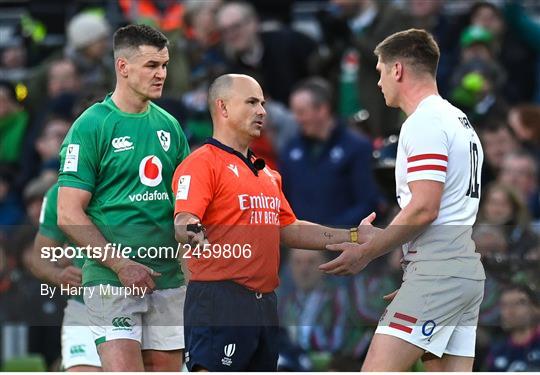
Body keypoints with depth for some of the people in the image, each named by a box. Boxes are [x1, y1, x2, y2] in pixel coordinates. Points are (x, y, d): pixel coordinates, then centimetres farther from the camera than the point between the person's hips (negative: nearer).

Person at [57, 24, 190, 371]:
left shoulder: (170, 126, 12)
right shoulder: (91, 127, -5)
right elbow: (69, 215, -9)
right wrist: (122, 266, -15)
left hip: (169, 279, 6)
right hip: (112, 280, -6)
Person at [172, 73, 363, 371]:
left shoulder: (267, 173, 22)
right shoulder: (202, 163, -6)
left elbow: (289, 230, 27)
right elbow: (183, 221, -19)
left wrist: (353, 237, 23)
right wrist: (193, 234, -43)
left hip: (265, 301, 9)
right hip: (219, 299, -9)